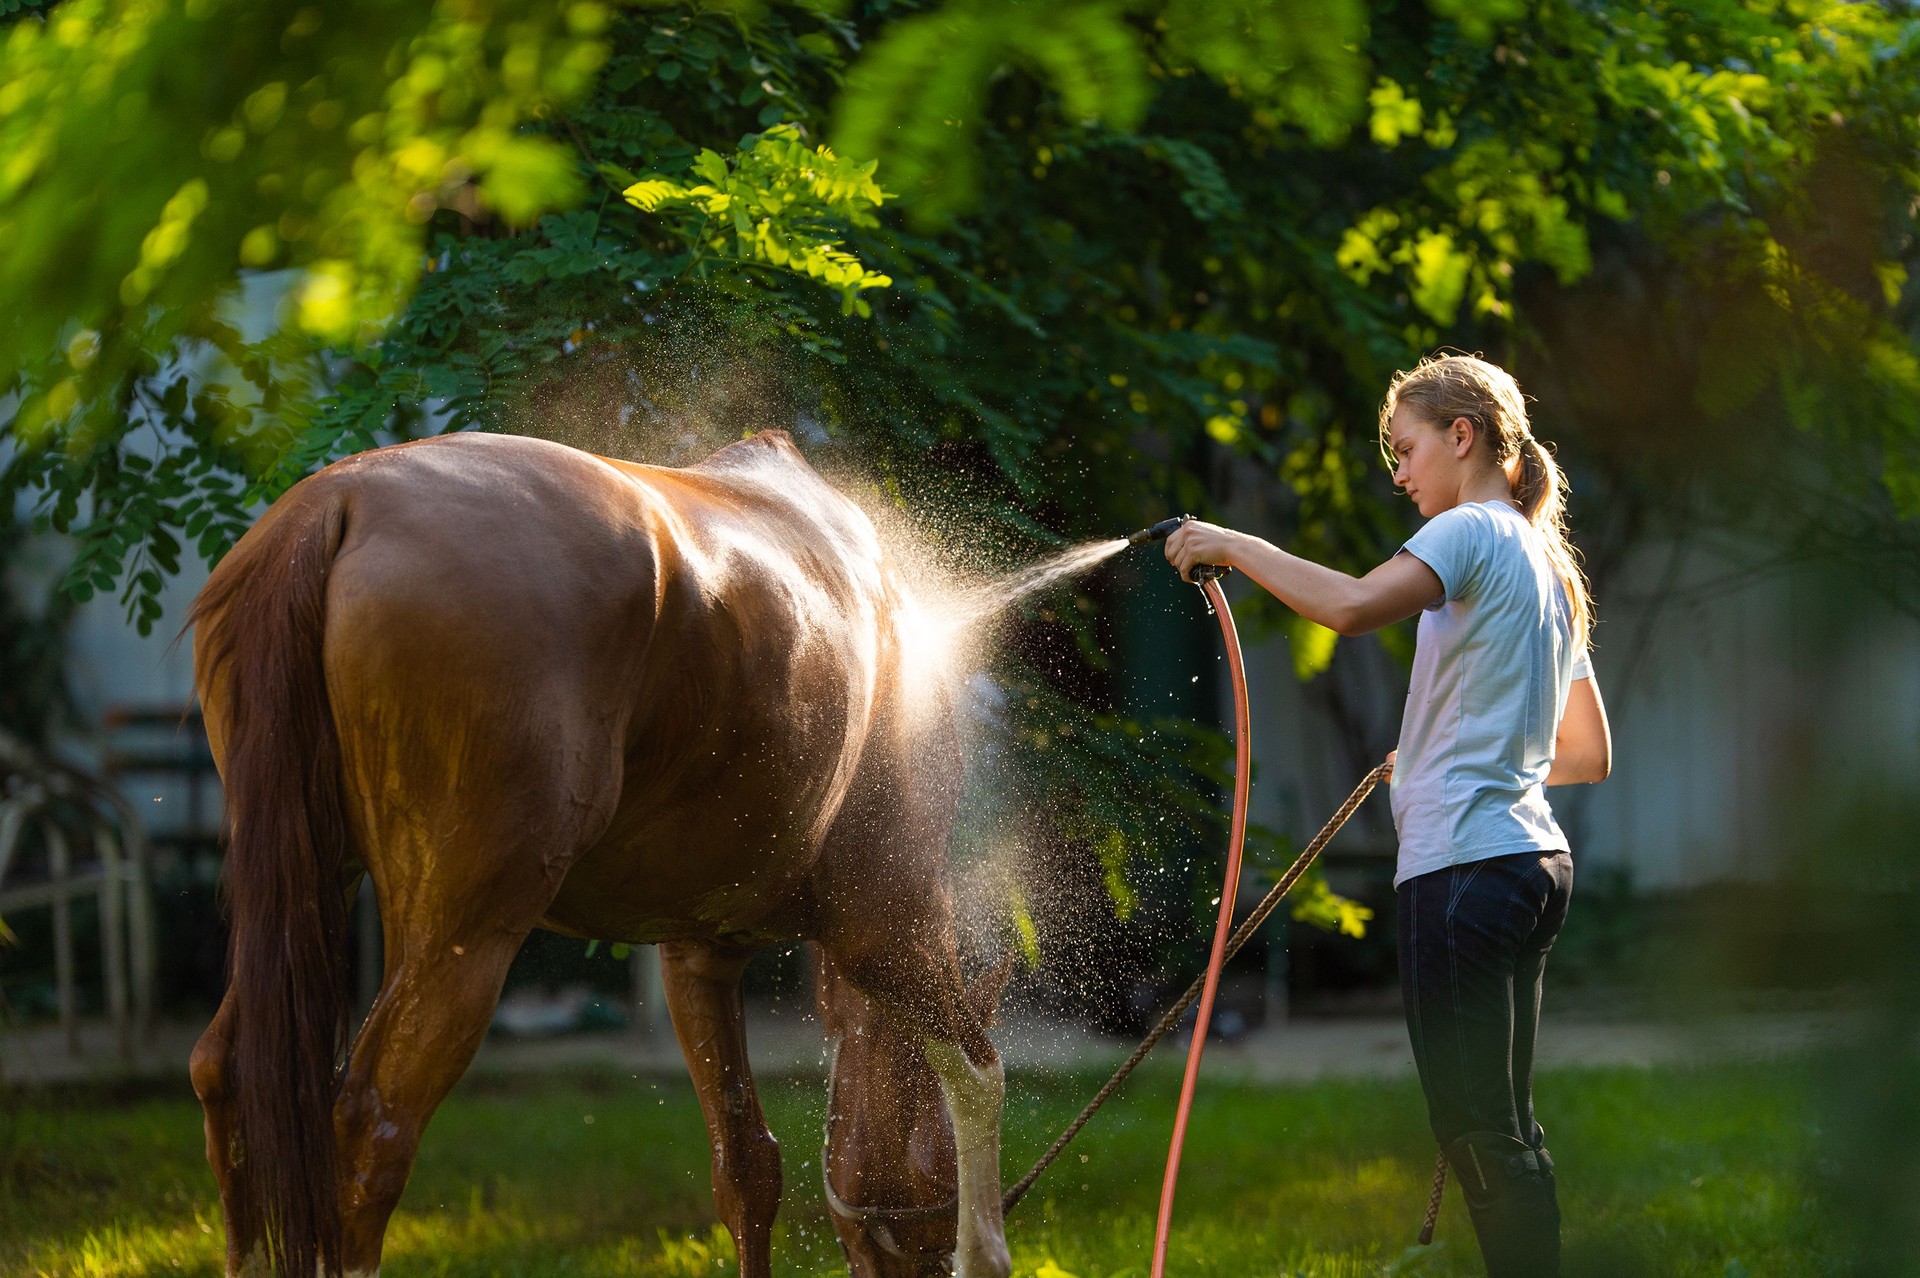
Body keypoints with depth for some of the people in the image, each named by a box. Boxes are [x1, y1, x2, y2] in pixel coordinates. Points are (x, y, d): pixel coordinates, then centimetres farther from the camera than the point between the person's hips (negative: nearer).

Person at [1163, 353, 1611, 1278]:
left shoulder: (1474, 534, -8)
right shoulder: (1549, 565, 21)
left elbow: (1354, 605, -27)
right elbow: (1589, 756, 24)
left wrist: (1233, 545, -16)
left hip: (1466, 864, -10)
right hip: (1533, 860, 10)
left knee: (1479, 1130, -9)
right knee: (1498, 1131, 13)